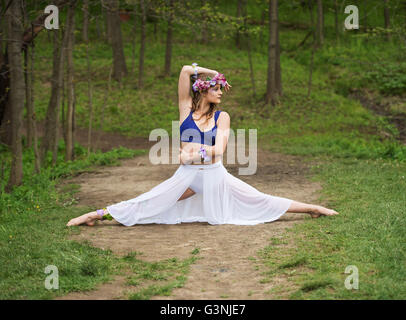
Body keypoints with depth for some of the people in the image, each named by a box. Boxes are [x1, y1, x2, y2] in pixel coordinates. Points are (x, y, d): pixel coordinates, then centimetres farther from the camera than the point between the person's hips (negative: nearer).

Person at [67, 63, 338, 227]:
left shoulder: (222, 116, 2)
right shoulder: (186, 108, 2)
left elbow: (218, 150, -11)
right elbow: (186, 70, -8)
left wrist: (193, 152, -15)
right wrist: (212, 72, 2)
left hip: (215, 175, 0)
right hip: (187, 176, 0)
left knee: (262, 201, 0)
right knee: (142, 205, -6)